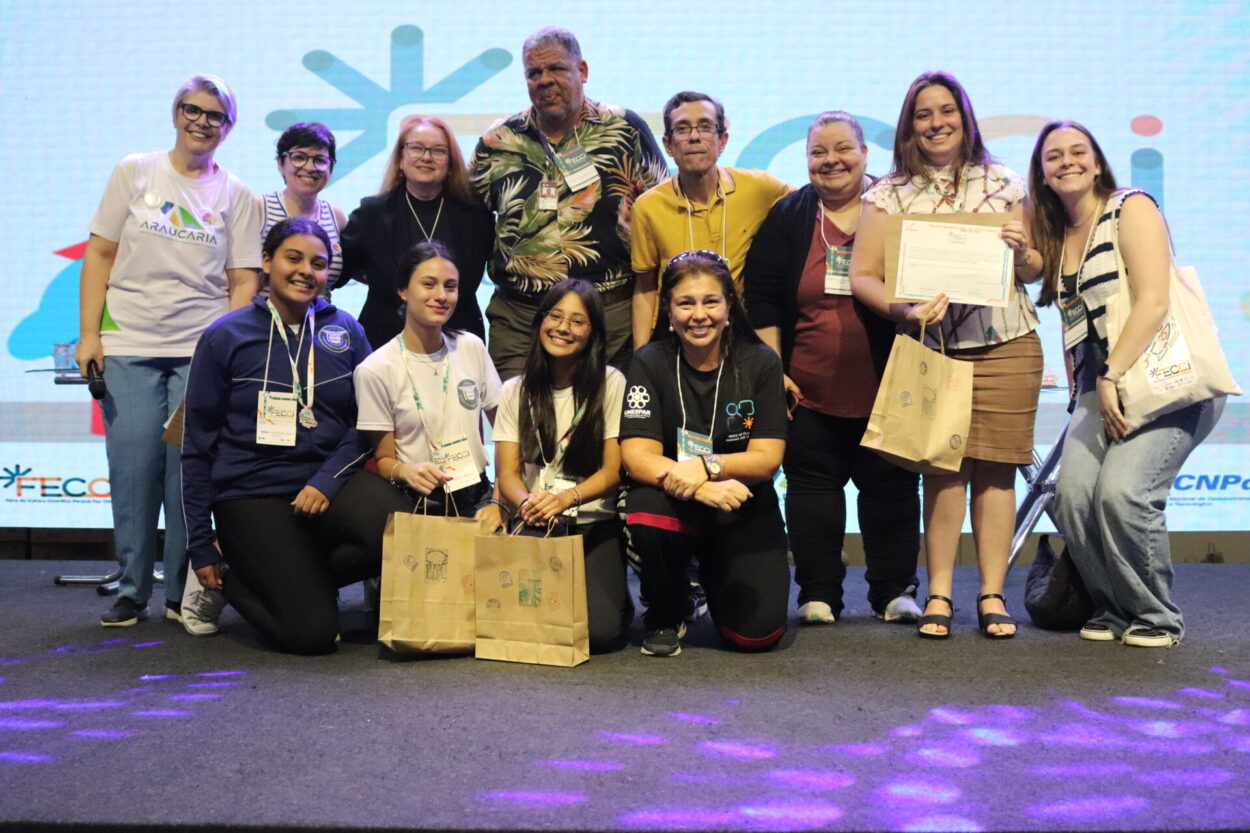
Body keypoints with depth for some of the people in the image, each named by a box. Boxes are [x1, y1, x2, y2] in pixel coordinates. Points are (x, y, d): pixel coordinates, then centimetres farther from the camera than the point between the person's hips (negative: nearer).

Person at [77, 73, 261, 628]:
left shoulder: (236, 196, 8)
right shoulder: (134, 172, 8)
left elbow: (243, 281, 6)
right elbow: (99, 254, 7)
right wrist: (88, 333, 0)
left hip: (202, 350, 0)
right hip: (128, 345, 0)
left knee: (189, 470, -3)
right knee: (133, 467, -2)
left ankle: (183, 593, 9)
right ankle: (131, 592, 11)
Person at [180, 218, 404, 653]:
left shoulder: (346, 331, 5)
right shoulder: (225, 337, -2)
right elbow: (198, 446, 2)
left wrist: (327, 479, -14)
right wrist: (201, 549, 2)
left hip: (330, 480, 3)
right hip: (252, 494, -3)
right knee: (311, 633, -15)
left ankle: (299, 579, -1)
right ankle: (226, 580, 16)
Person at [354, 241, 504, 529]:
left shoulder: (472, 347, 5)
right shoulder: (375, 371, -6)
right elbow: (384, 459, 2)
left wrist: (501, 501, -2)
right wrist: (405, 471, -20)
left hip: (477, 496, 2)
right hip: (418, 505, -2)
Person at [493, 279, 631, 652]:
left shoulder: (610, 384, 1)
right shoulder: (515, 391, 9)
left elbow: (614, 469, -4)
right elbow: (507, 472, 2)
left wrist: (566, 498, -24)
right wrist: (527, 502, -22)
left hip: (595, 525, -2)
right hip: (533, 526, 2)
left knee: (599, 631, -23)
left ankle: (616, 597, 11)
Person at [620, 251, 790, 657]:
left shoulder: (760, 363, -6)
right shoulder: (650, 363, -7)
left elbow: (767, 457, -10)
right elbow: (638, 456, -17)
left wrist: (707, 467, -28)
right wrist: (702, 488, -34)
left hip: (744, 508, 1)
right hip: (676, 503, 0)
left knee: (757, 632, -16)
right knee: (645, 516, -36)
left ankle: (712, 573, 21)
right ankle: (665, 616, -4)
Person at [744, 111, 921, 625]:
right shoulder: (788, 217, 5)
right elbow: (760, 298, 2)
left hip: (886, 389, 0)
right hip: (810, 391, 0)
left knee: (891, 486, 7)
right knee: (812, 486, 5)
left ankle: (894, 590, 19)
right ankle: (818, 593, 16)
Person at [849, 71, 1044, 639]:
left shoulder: (1004, 186, 11)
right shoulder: (890, 195, 7)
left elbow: (1035, 272, 14)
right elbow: (862, 276, -1)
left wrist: (1020, 252, -9)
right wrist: (903, 310, -19)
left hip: (1007, 346, 1)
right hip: (930, 348, -1)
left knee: (995, 469, 0)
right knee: (943, 468, -3)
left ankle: (992, 594, 8)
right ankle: (938, 594, 4)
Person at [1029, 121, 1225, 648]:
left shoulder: (1131, 208, -2)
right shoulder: (1056, 239, 17)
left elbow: (1153, 301, -13)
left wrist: (1112, 376, -18)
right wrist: (1083, 394, 6)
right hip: (1098, 391, 6)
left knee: (1122, 490, -23)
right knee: (1072, 494, -14)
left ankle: (1157, 617, -1)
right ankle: (1112, 609, 7)